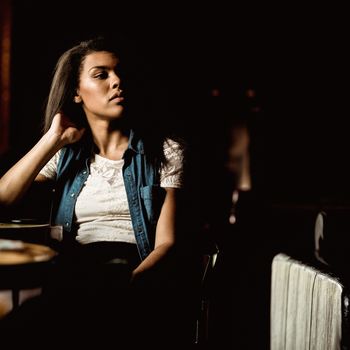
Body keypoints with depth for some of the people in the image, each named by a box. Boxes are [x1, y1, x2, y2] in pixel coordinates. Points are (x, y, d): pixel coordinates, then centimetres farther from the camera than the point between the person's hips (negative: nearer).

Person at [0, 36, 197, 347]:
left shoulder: (166, 152, 8)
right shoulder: (66, 156, 19)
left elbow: (167, 243, 0)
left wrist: (129, 283, -20)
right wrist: (53, 139, 4)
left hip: (140, 278, -2)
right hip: (73, 278, 3)